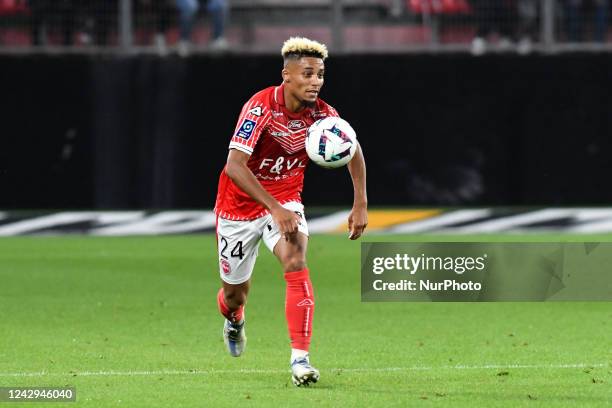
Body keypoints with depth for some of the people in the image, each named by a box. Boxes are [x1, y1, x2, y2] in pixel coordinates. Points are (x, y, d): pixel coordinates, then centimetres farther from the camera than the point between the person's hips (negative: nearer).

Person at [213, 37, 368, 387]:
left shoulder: (322, 114, -14)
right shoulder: (260, 107, -27)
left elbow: (353, 151, 5)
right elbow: (235, 166, -35)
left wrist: (361, 205, -3)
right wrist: (275, 208, -41)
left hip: (286, 201, 2)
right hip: (240, 204, -2)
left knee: (296, 262, -27)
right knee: (235, 292, 10)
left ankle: (301, 358, -28)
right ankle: (234, 320, 50)